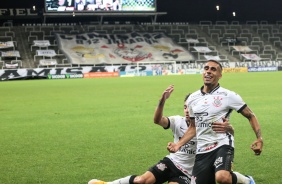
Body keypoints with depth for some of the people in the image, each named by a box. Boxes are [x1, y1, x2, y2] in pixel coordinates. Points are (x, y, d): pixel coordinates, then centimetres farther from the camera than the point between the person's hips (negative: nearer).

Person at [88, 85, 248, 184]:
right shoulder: (178, 121, -7)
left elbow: (230, 132, -23)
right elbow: (157, 120, -24)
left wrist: (227, 128, -50)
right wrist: (163, 101, -43)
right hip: (171, 162, 2)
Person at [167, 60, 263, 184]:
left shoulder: (228, 96, -5)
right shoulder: (192, 99, 10)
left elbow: (251, 116, 1)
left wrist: (259, 139, -13)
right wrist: (178, 144, 8)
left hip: (222, 145, -5)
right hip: (202, 150, 6)